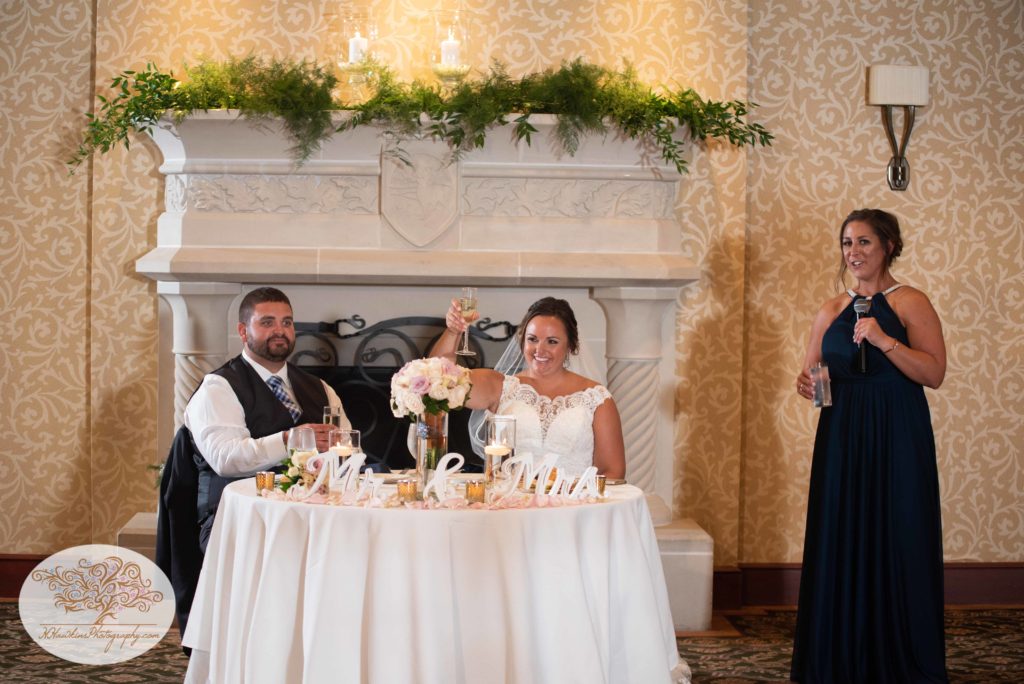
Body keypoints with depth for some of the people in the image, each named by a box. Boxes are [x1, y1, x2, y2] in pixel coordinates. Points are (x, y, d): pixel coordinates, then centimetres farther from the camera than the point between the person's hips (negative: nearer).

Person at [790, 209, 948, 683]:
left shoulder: (910, 303, -2)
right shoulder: (831, 311, 12)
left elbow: (934, 373, -12)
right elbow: (814, 373, 17)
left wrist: (885, 341, -21)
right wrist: (806, 383, -5)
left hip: (896, 439, -4)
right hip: (841, 439, 4)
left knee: (897, 544, -2)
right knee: (840, 544, 4)